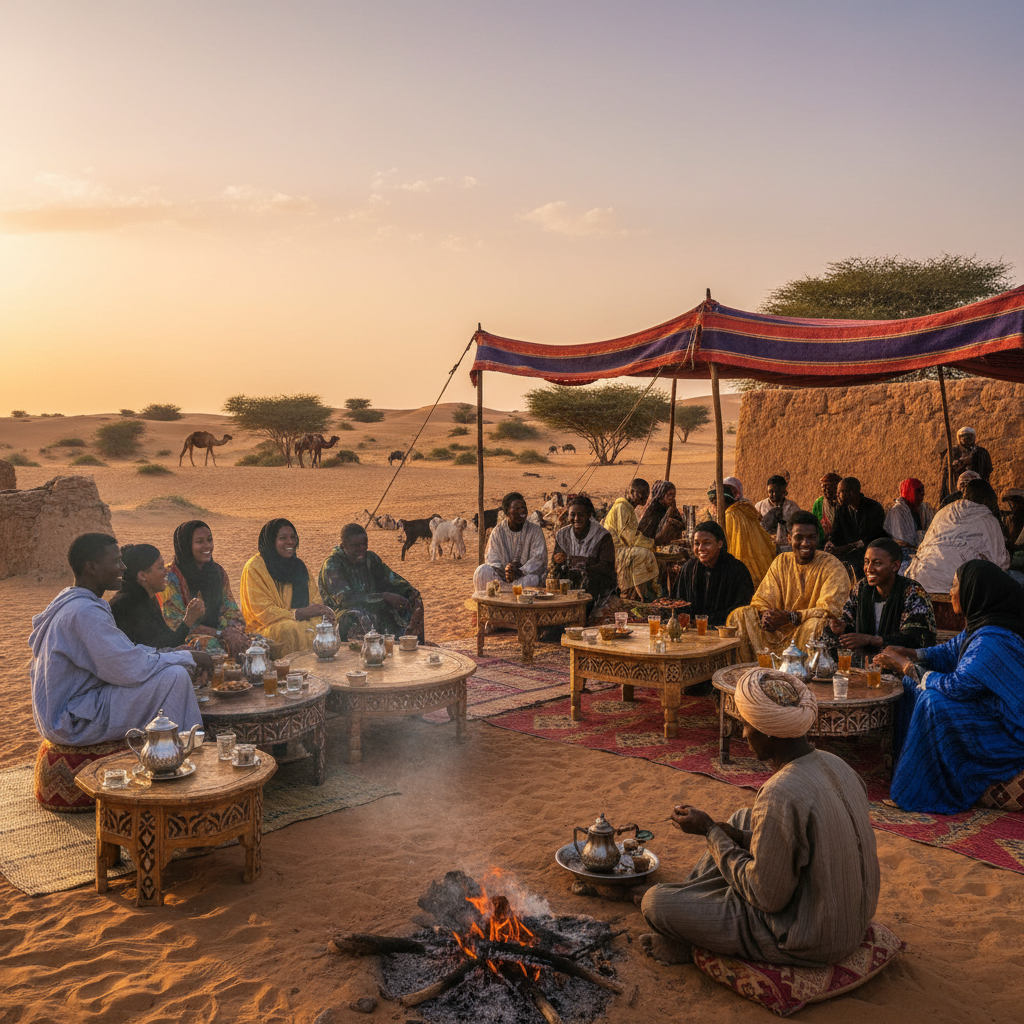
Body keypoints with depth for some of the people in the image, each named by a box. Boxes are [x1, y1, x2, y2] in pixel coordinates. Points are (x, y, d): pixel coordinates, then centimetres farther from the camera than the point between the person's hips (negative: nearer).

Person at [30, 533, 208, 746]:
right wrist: (188, 658, -14)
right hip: (74, 724, -11)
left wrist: (171, 653, 4)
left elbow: (119, 652, 15)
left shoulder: (68, 601, 10)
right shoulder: (84, 612, -24)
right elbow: (132, 669, -27)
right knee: (174, 676, -21)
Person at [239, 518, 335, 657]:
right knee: (290, 629, -35)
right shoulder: (255, 567, -4)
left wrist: (324, 612, -13)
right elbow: (263, 612, -12)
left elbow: (315, 601, 12)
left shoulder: (299, 566, 15)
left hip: (302, 622, 6)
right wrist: (300, 613, -23)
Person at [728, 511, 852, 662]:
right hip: (781, 632, 4)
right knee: (740, 615, -13)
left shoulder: (833, 566, -6)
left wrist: (790, 617, -28)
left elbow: (830, 610, -16)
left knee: (817, 625, -38)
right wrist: (765, 615, -21)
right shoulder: (781, 562, 8)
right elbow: (762, 600, 5)